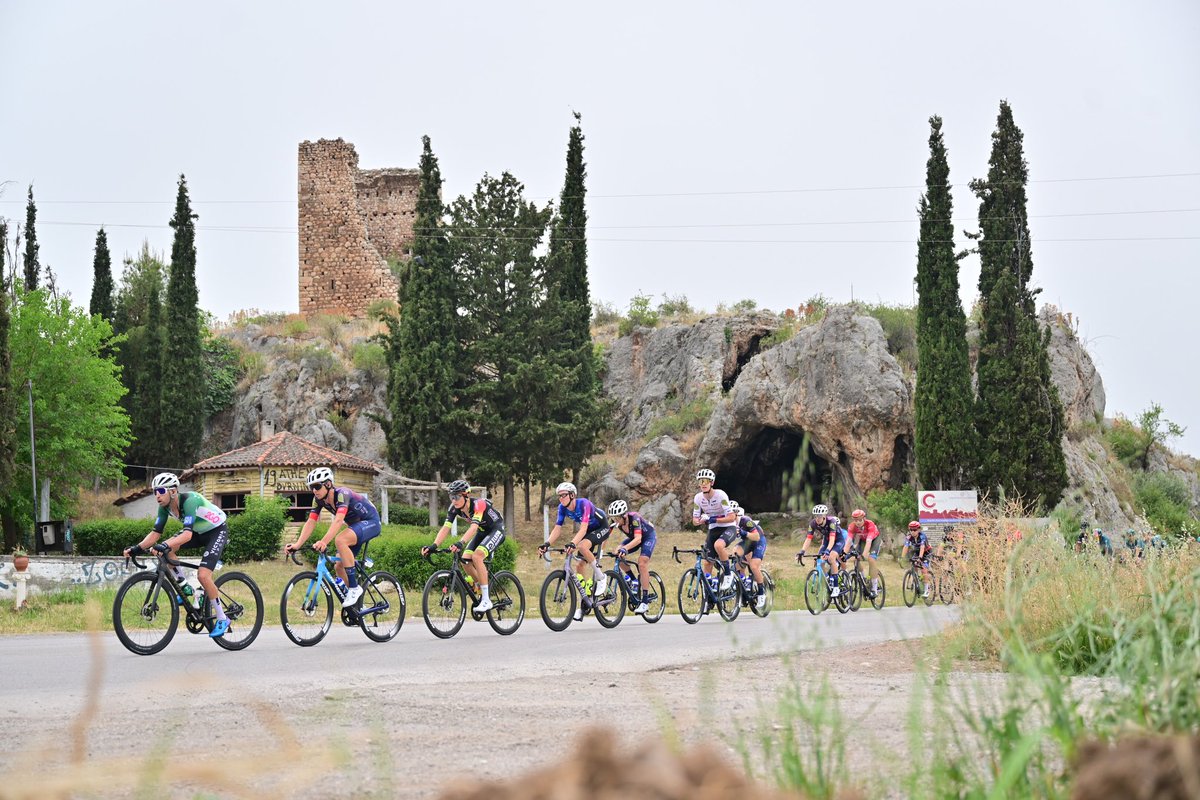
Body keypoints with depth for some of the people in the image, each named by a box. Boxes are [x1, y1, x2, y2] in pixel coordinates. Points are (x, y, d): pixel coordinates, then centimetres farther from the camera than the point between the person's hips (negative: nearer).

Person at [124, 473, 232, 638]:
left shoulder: (189, 500, -33)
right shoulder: (165, 506, -10)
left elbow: (187, 534, -44)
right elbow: (156, 533, -9)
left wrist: (165, 545, -57)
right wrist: (137, 548, -24)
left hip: (217, 531, -8)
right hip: (199, 532, 8)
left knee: (203, 575, -22)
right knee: (166, 549, -14)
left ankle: (222, 619, -8)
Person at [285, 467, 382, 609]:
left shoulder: (342, 494, -29)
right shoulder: (319, 500, -7)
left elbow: (338, 520, -43)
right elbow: (310, 522, -12)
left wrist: (324, 541, -56)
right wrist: (297, 544, -26)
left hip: (371, 523, -9)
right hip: (355, 526, 9)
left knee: (340, 540, -33)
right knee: (339, 567, 1)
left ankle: (354, 588, -25)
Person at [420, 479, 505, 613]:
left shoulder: (478, 504, -34)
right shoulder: (454, 508, -14)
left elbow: (473, 527, -47)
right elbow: (445, 528, -20)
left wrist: (461, 543, -62)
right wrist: (433, 545, -36)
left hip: (496, 530, -7)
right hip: (482, 531, 7)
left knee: (477, 556, -28)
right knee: (465, 561, -10)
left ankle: (486, 601, -24)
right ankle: (483, 592, 10)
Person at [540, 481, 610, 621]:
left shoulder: (584, 504, -32)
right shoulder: (563, 508, -12)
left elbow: (583, 528, -42)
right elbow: (557, 528, -13)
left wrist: (572, 543, -56)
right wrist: (547, 544, -29)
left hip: (602, 528, -7)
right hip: (589, 531, 7)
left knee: (582, 546, -34)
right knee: (580, 565, -1)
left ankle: (601, 577, -14)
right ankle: (581, 607, 5)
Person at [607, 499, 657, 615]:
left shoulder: (634, 518, -37)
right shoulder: (614, 521, -21)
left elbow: (638, 539, -47)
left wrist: (625, 548, -61)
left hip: (648, 536, -6)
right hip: (633, 537, 6)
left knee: (642, 563, -25)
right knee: (618, 553, -19)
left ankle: (645, 602, -21)